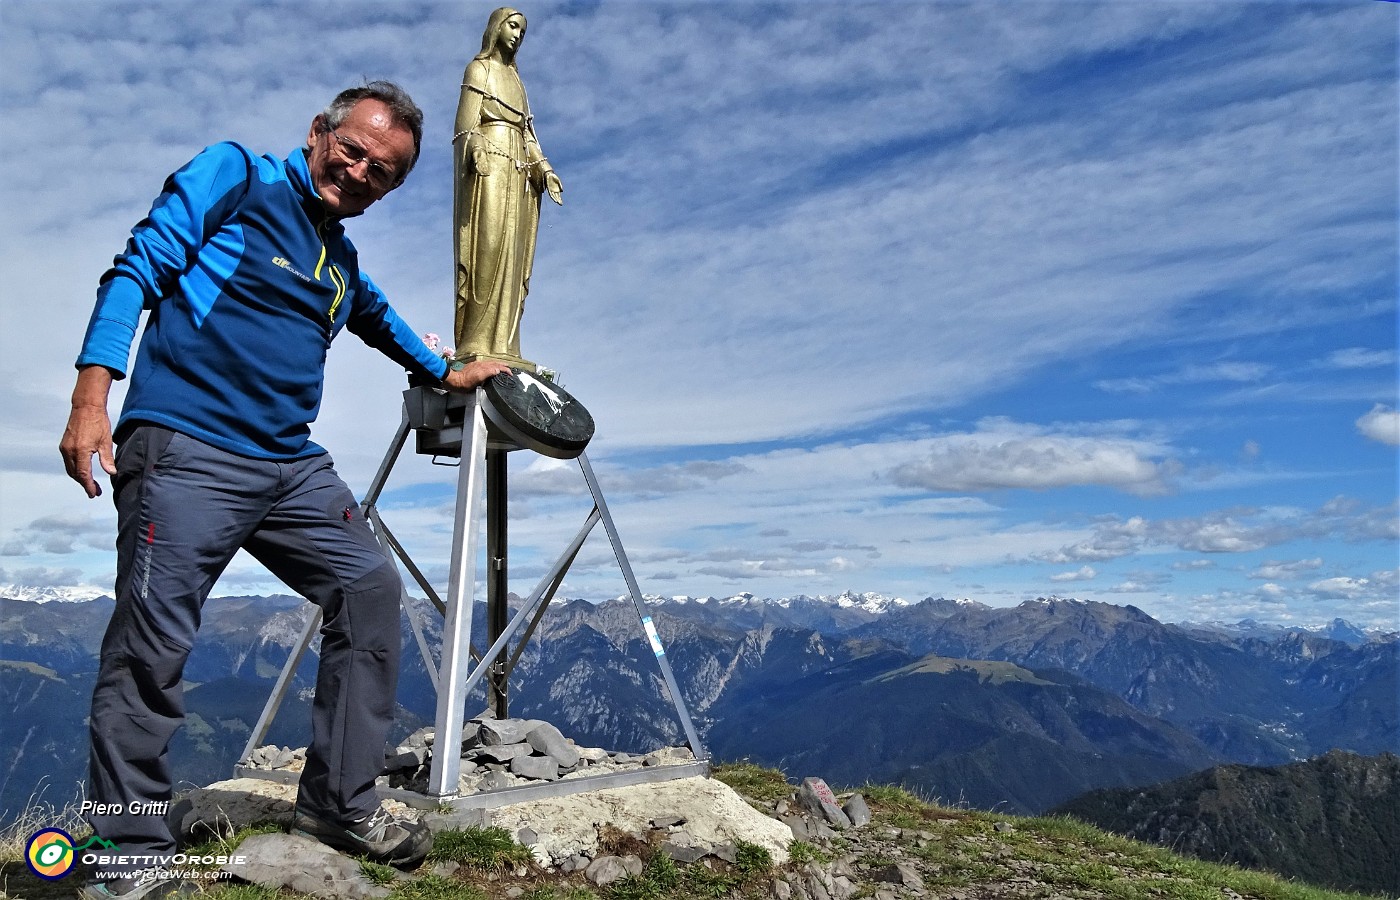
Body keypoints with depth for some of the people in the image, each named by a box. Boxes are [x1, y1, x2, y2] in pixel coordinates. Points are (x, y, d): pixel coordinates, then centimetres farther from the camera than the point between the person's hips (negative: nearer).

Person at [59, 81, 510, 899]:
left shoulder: (344, 259, 21)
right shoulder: (234, 177, 2)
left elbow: (377, 315, 43)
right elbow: (139, 269, -7)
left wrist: (445, 373, 51)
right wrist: (92, 398, -17)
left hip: (293, 467, 7)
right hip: (185, 452, -7)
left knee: (372, 591, -1)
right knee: (152, 646, -9)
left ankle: (341, 802, 9)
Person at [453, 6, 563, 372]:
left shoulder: (515, 79, 27)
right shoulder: (479, 68, 8)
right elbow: (467, 123, -6)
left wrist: (544, 168, 8)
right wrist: (476, 149, -23)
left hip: (519, 174, 7)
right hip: (489, 168, -7)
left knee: (512, 258, -2)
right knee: (488, 250, -19)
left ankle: (502, 346, -7)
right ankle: (477, 346, -24)